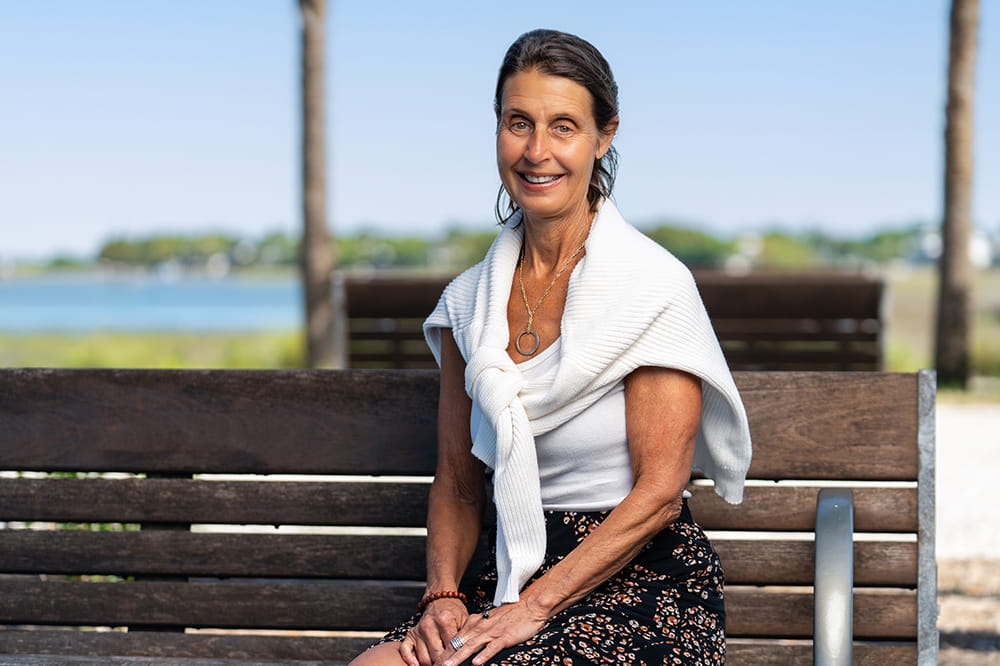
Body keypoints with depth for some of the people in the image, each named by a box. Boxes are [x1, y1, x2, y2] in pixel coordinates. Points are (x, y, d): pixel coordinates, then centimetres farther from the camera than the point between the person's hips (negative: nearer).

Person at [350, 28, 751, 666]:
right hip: (517, 576, 4)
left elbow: (658, 492, -11)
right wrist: (443, 596, -5)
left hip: (646, 585, -4)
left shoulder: (655, 285, -8)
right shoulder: (469, 301, 9)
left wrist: (533, 607, -15)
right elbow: (458, 484, 13)